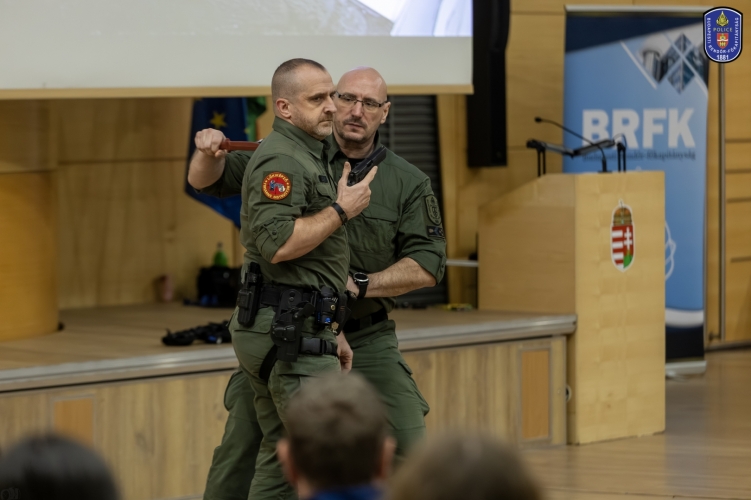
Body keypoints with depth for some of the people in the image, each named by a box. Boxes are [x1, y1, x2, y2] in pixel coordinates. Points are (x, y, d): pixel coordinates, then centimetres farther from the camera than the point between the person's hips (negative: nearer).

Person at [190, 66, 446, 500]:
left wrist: (359, 284, -16)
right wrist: (209, 151, -18)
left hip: (366, 338, 0)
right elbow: (206, 181, 5)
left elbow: (427, 264, -4)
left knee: (407, 444, -6)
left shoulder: (409, 183, 1)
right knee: (243, 445, 0)